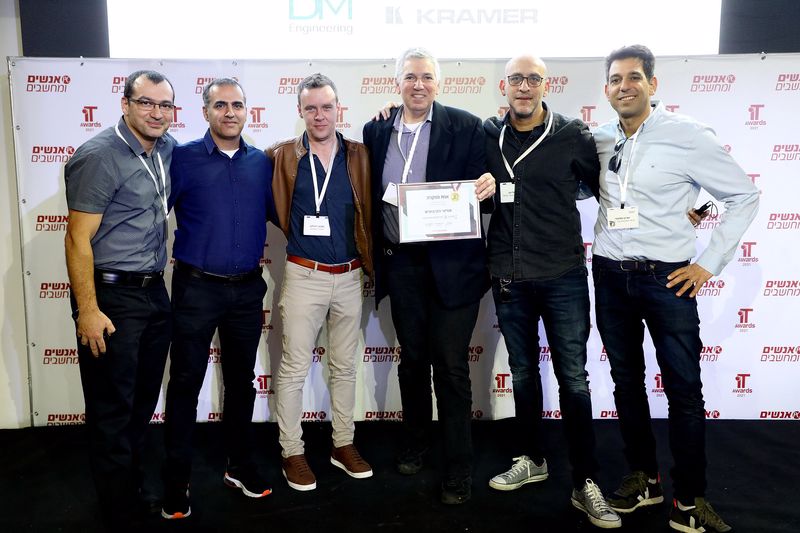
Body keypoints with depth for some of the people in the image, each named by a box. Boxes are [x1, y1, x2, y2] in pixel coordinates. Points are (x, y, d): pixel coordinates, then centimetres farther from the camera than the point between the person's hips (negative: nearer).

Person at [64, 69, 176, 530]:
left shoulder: (169, 150, 6)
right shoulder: (98, 156, -14)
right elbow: (78, 239, -16)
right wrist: (88, 311, -18)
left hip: (155, 292, 7)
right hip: (111, 296, -7)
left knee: (144, 401, 17)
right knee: (113, 409, 5)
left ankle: (137, 487, 36)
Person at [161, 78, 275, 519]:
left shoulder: (261, 162, 6)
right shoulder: (183, 158, -4)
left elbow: (276, 214, 11)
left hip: (247, 288, 3)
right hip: (196, 287, -3)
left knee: (241, 379, 15)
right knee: (185, 383, 5)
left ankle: (240, 466, 31)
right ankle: (176, 481, 19)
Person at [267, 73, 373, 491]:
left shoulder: (359, 155, 2)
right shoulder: (282, 156, -2)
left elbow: (369, 213, 4)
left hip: (349, 276, 2)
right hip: (304, 276, -2)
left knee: (345, 366, 13)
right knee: (294, 368, 3)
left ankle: (343, 444, 28)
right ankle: (292, 453, 18)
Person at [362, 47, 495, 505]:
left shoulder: (466, 127, -3)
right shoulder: (376, 131, 7)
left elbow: (481, 192, -2)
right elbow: (371, 195, 11)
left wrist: (487, 188, -24)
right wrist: (374, 253, 4)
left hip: (452, 264, -3)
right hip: (400, 264, 4)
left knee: (451, 365, 1)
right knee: (412, 358, 17)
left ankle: (459, 470, 16)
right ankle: (415, 445, 35)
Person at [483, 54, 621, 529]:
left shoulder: (573, 134, -4)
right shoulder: (486, 135, 2)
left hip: (564, 276, -2)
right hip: (509, 278, 3)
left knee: (573, 379, 2)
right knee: (523, 373, 15)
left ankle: (586, 483, 15)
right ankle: (532, 460, 33)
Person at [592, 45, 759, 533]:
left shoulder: (688, 136, -7)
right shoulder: (600, 141, 4)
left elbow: (745, 197, -2)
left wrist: (709, 263, -5)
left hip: (667, 278, -4)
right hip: (610, 276, 4)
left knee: (684, 390, 0)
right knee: (626, 381, 12)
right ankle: (644, 480, 28)